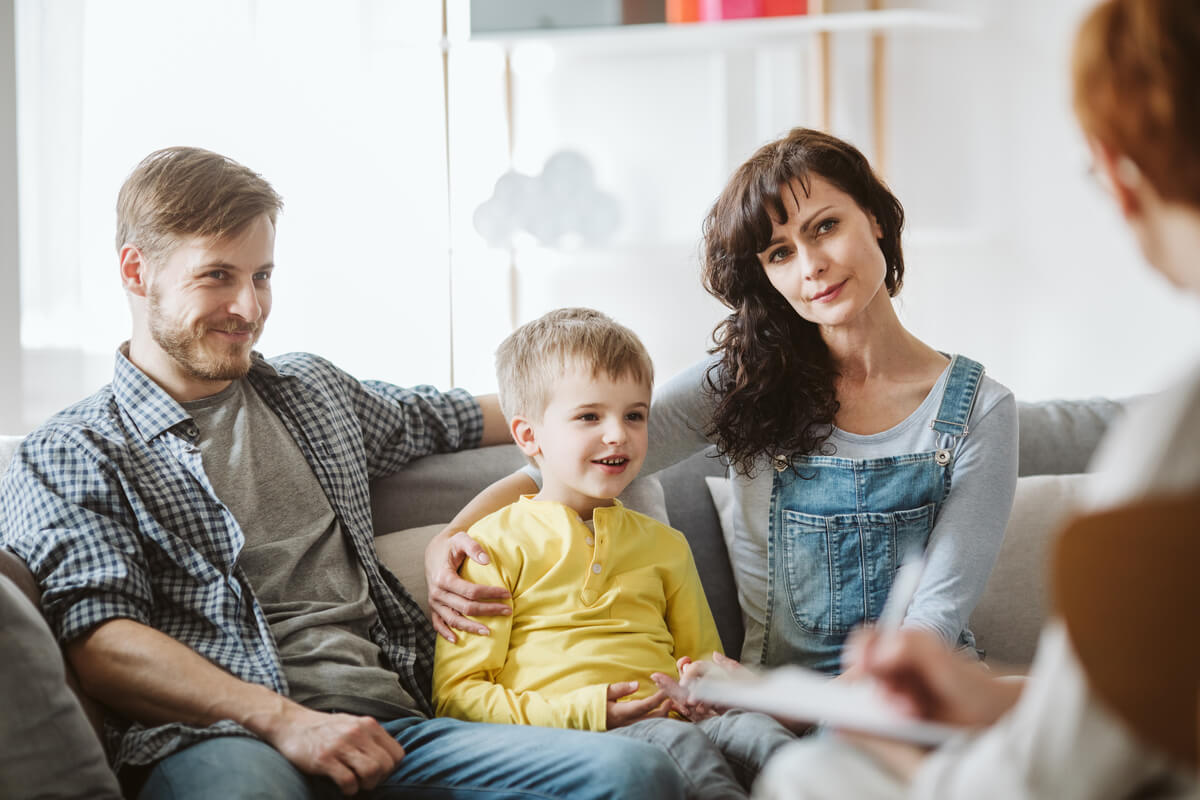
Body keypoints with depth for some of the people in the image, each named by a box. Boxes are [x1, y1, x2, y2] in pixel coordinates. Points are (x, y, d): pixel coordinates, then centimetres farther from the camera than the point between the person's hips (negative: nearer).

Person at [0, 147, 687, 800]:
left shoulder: (314, 390, 28)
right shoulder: (70, 457, 9)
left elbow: (458, 419, 44)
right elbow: (101, 643, -6)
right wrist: (282, 719, -18)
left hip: (390, 724, 6)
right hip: (219, 740, -5)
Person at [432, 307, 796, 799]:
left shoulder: (664, 544, 25)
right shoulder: (497, 543, 7)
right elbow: (457, 696, -1)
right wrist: (583, 713, -15)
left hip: (667, 721, 5)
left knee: (753, 730, -30)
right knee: (676, 743, -36)